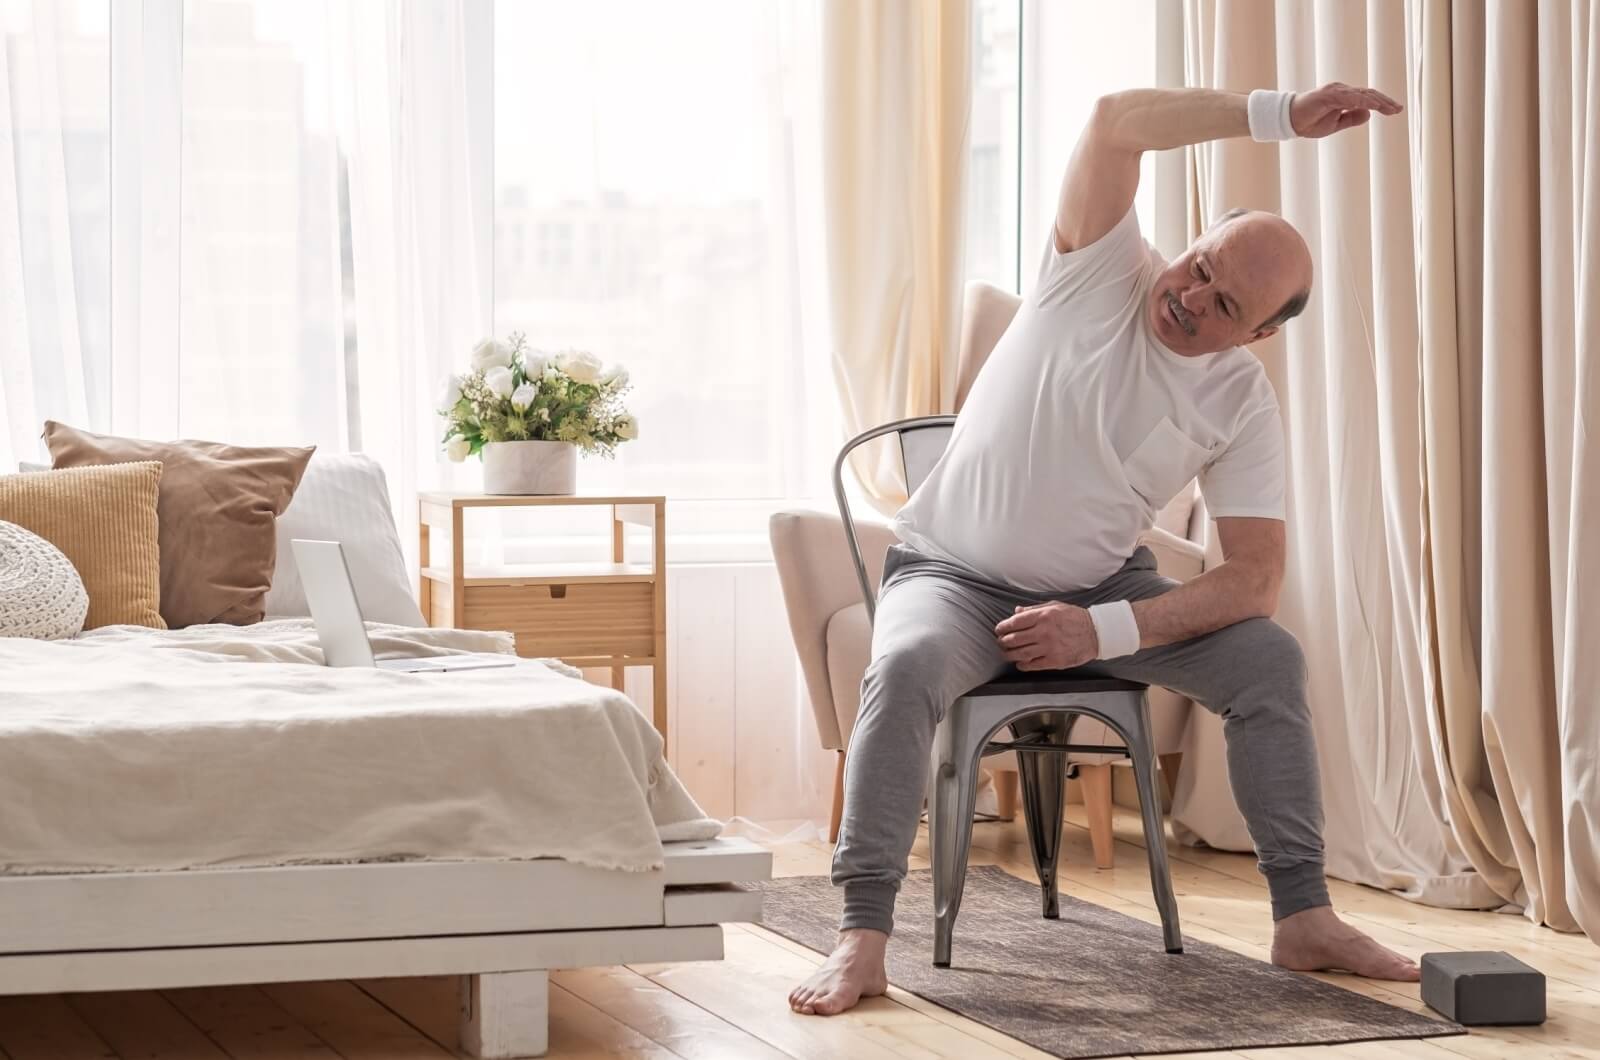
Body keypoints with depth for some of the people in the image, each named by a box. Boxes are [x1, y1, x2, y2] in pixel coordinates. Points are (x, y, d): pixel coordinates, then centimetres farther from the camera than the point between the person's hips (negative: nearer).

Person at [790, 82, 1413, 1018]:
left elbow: (1256, 579, -15)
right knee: (908, 664, -35)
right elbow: (1117, 122, -30)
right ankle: (863, 937, -34)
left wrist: (1105, 632, -26)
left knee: (1271, 658, -16)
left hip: (1103, 587, 3)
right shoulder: (1103, 272, -14)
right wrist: (1278, 115, -33)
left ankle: (1304, 918, -9)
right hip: (955, 575, -3)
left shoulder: (1244, 406, -10)